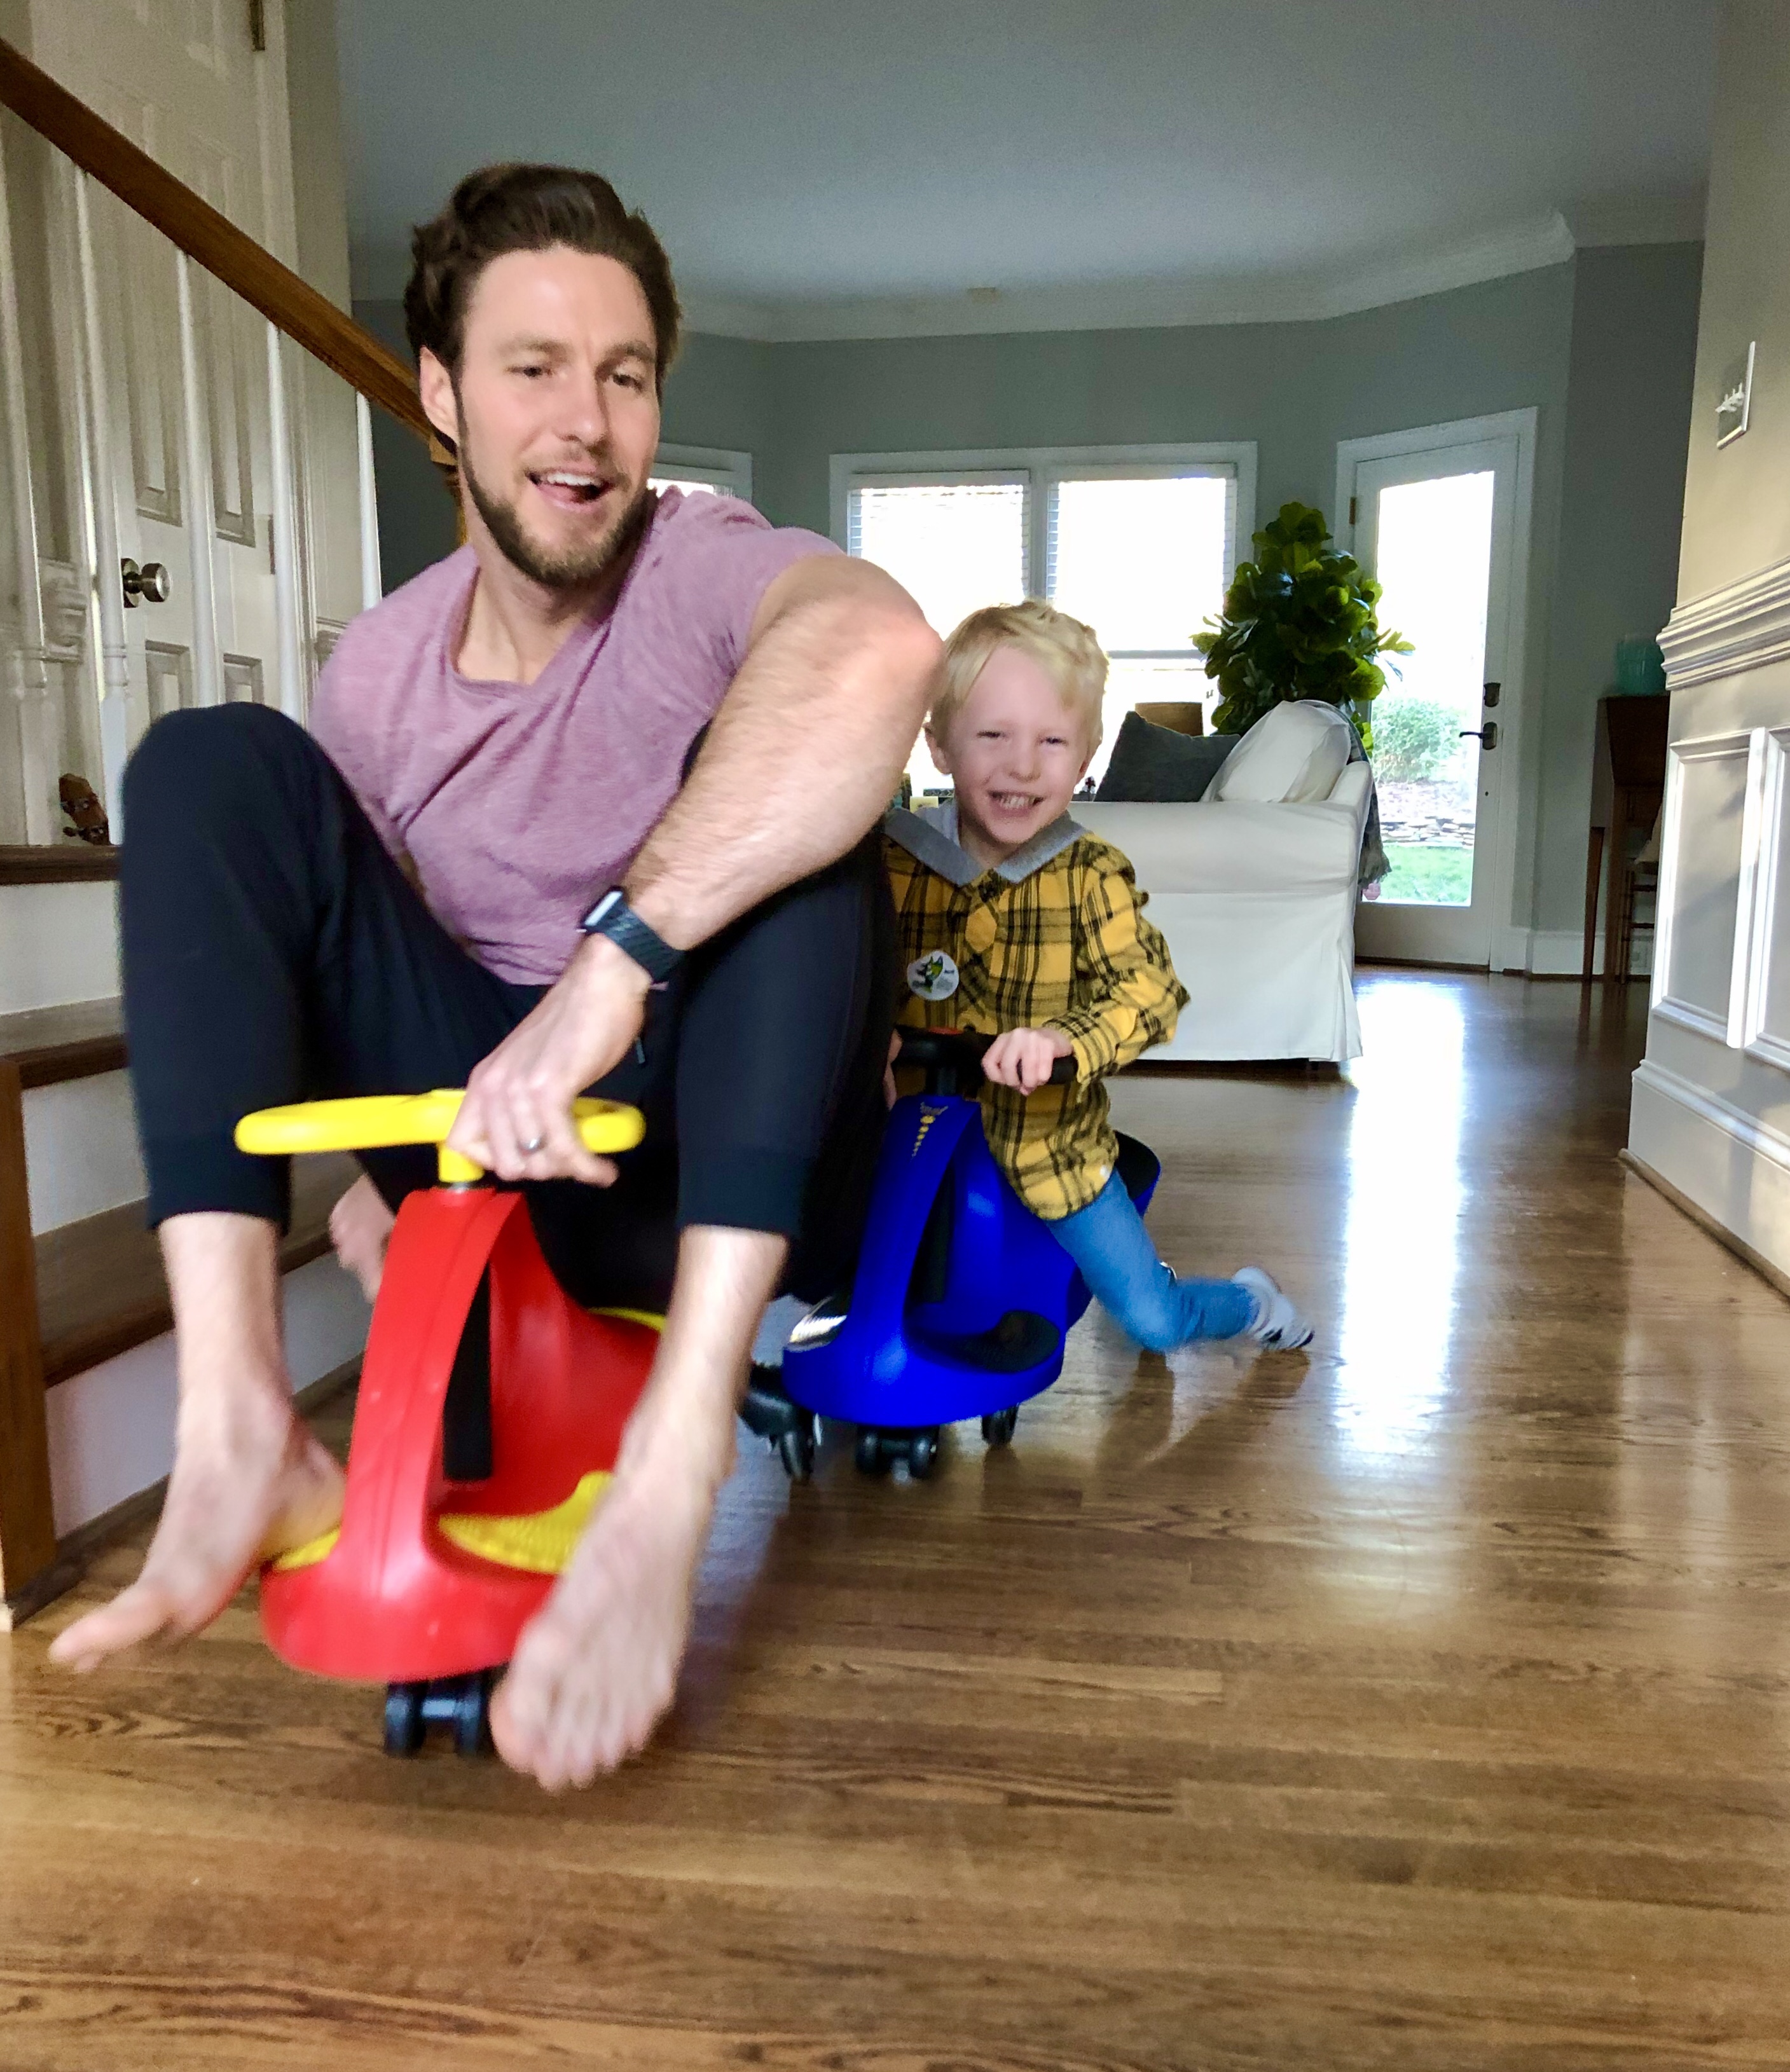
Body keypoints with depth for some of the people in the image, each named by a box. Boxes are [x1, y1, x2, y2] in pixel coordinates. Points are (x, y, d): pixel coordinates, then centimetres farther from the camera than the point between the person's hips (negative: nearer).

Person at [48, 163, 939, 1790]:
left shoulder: (704, 571, -10)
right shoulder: (381, 663, 5)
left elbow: (883, 646, -36)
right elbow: (389, 926, 16)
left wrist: (615, 957, -40)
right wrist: (390, 1154, 0)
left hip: (722, 1163, -3)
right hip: (490, 1136, 4)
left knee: (780, 781, -27)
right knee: (216, 761, -7)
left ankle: (673, 1466, -36)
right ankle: (239, 1434, -21)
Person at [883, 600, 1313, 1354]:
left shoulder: (1090, 874, -12)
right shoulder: (891, 859, -10)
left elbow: (1151, 990, -21)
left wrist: (1062, 1038, -40)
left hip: (1050, 1142, -1)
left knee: (1153, 1322, 7)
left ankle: (1246, 1299, 41)